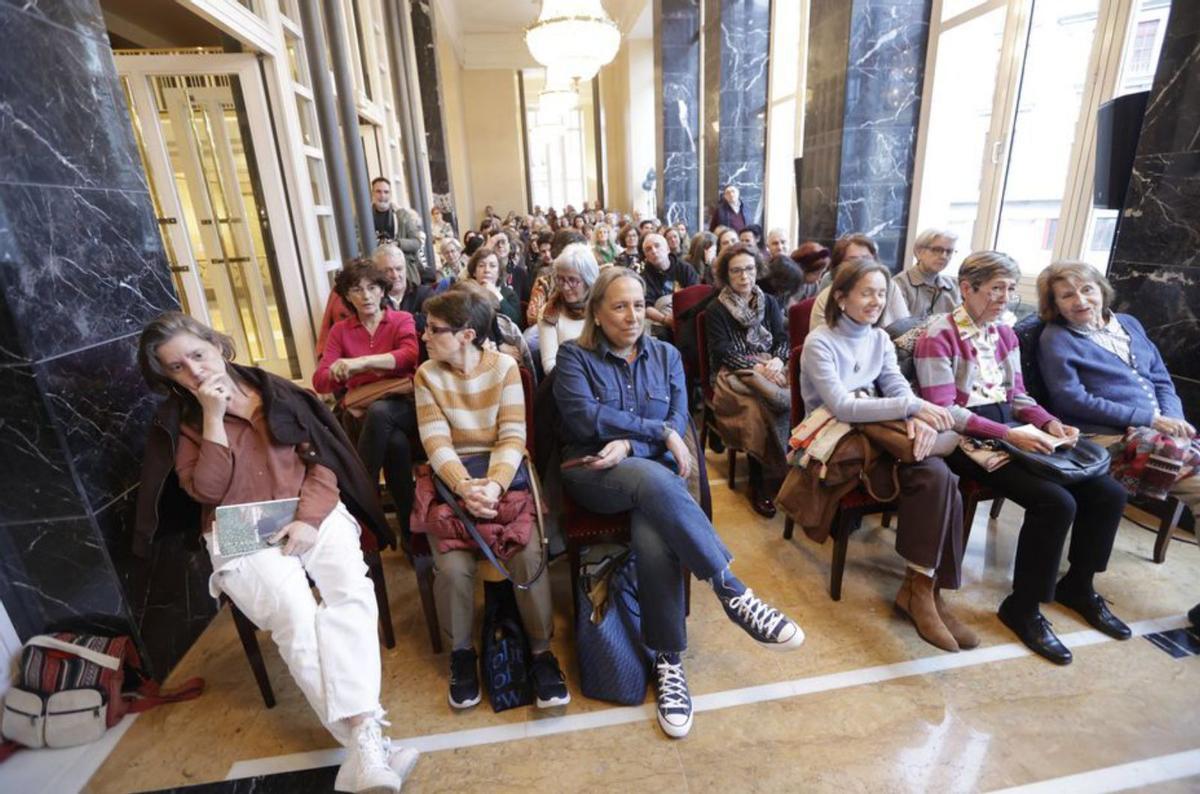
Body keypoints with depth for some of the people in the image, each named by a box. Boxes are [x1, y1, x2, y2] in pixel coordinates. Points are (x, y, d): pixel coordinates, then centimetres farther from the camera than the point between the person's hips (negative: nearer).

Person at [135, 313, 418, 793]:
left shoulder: (276, 392, 9)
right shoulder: (177, 422, 8)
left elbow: (321, 458, 5)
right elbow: (207, 490, -7)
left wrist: (309, 517, -10)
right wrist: (213, 417, -12)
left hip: (313, 514, 1)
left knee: (350, 594, -28)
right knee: (295, 614, -29)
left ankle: (361, 737, -32)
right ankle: (367, 739, -30)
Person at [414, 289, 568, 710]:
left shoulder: (505, 367, -1)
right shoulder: (427, 375, 4)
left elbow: (513, 436, -7)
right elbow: (436, 441, -6)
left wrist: (495, 484, -25)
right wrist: (464, 485, -24)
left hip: (503, 471, -1)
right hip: (451, 477, 1)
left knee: (528, 553, -25)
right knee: (452, 565, -22)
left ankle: (541, 649, 0)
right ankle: (461, 651, 8)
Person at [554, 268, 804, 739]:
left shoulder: (665, 355, 13)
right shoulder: (574, 356, 4)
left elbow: (679, 423, 3)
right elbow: (584, 417, -12)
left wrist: (629, 443, -16)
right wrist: (658, 430, -13)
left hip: (652, 472, 2)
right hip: (593, 472, -2)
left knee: (655, 540, -32)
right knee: (652, 480, -37)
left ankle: (668, 661, -16)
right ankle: (733, 593, -31)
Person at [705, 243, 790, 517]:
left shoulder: (769, 302, 17)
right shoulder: (716, 310, 4)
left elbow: (782, 338, 8)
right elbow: (723, 352, -7)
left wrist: (777, 360, -14)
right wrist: (756, 367, -18)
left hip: (768, 368, 4)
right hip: (732, 374, -4)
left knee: (793, 399, -29)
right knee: (756, 408, -33)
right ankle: (757, 484, -19)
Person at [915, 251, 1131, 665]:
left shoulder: (1004, 332, 14)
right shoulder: (939, 336, -12)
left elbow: (1016, 395, 17)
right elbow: (943, 412, -18)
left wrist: (1049, 421, -2)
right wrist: (1008, 434, -23)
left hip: (1010, 428, 8)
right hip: (967, 437, -8)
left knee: (1108, 493, 0)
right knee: (1056, 502, -24)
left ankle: (1078, 584, 24)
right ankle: (1023, 608, -4)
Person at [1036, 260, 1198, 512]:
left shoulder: (1129, 323, 18)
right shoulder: (1055, 338, -3)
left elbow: (1162, 380, 17)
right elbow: (1072, 401, -13)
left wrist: (1173, 420, -2)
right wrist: (1148, 419, -14)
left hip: (1159, 431, 7)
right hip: (1108, 436, -7)